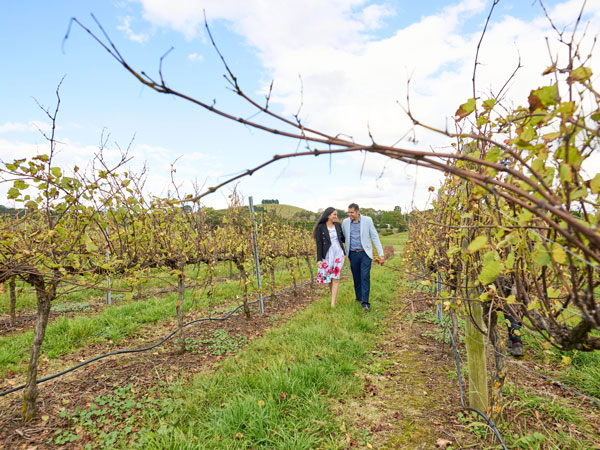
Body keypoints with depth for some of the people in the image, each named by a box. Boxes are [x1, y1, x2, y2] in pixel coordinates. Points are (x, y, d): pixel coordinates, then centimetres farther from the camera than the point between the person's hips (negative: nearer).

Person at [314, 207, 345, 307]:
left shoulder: (338, 225, 7)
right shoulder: (320, 227, -5)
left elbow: (343, 239, 18)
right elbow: (319, 244, -7)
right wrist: (319, 259, -12)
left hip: (339, 254, 2)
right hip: (327, 255, -2)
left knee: (335, 278, -3)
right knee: (329, 278, 8)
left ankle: (333, 303, -3)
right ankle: (333, 297, 29)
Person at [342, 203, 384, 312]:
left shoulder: (367, 220, -5)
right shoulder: (345, 222, 1)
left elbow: (375, 237, -4)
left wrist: (381, 254, -8)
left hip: (365, 254, -2)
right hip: (353, 254, 3)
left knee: (365, 277, -9)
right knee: (356, 278, 12)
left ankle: (365, 303, -7)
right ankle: (359, 297, 30)